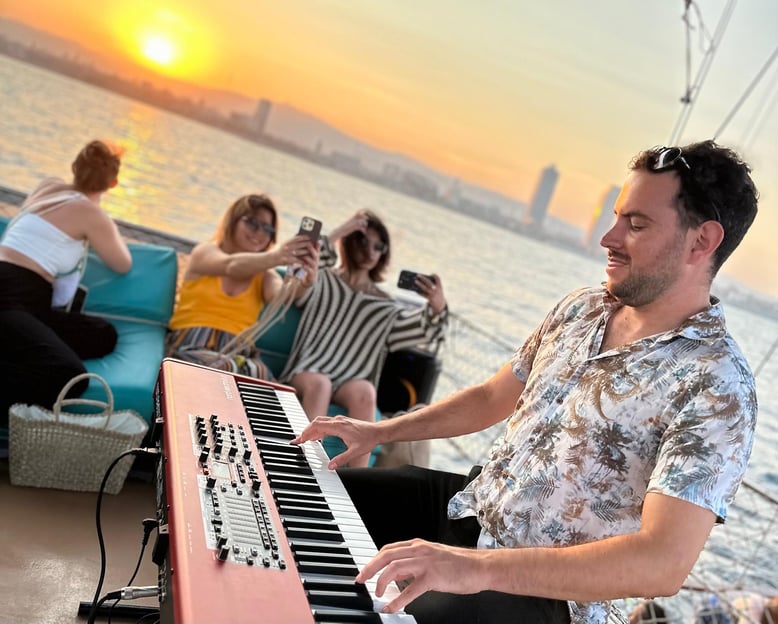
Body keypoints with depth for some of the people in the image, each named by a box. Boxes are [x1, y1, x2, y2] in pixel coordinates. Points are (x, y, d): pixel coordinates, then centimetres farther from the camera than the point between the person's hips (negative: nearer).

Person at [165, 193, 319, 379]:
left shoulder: (264, 274, 17)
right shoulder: (204, 251, 10)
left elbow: (280, 293, -8)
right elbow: (231, 266, -15)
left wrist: (304, 283, -33)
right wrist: (275, 257, -35)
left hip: (239, 353, 2)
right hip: (192, 346, -2)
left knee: (257, 372, -35)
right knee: (222, 369, -38)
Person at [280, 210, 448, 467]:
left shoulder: (385, 307, 18)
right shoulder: (323, 281, 14)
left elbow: (426, 331, 6)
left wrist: (438, 306, -15)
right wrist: (336, 234, -11)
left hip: (351, 380, 2)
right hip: (308, 371, -1)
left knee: (365, 391, -34)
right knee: (319, 383, -37)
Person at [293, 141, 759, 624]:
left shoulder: (717, 390, -21)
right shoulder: (582, 308, 2)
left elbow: (666, 561, -31)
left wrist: (477, 567, -39)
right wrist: (381, 431, 9)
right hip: (469, 499, 7)